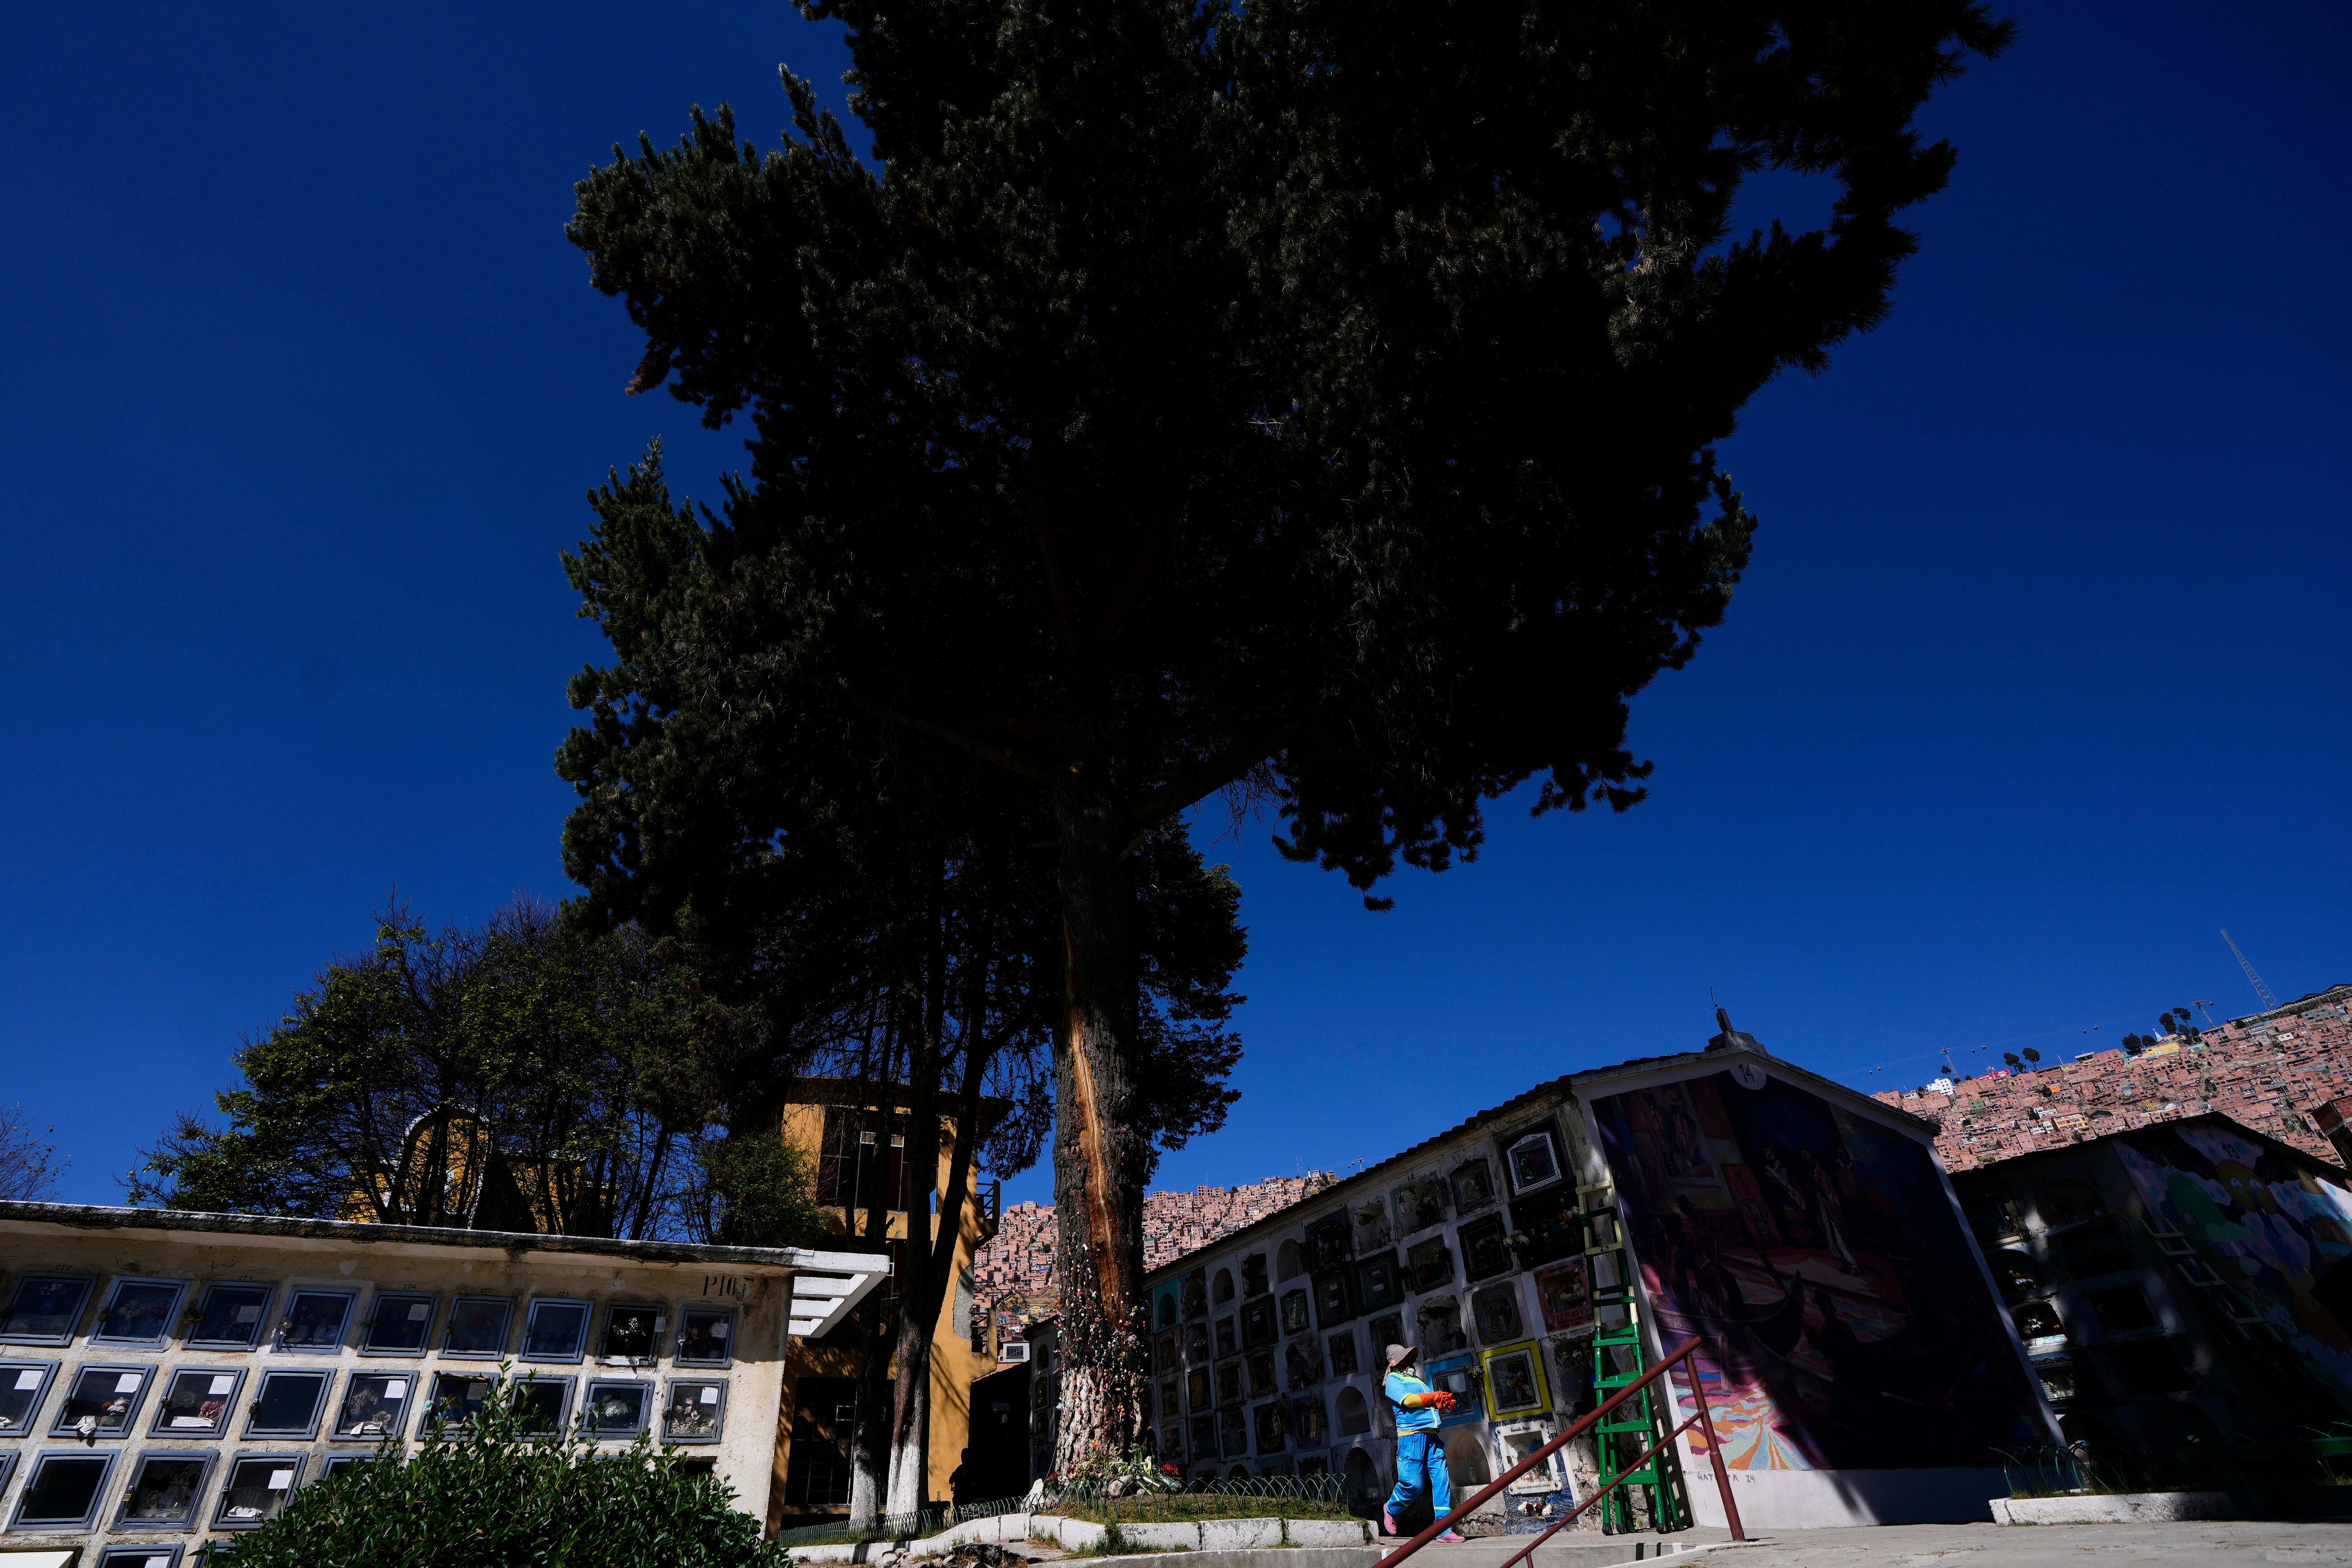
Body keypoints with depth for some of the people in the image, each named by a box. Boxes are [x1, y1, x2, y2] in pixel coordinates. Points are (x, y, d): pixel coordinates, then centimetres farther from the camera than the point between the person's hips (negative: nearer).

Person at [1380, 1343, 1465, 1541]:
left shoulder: (1418, 1381, 28)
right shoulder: (1392, 1379, 5)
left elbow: (1434, 1402, 19)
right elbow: (1407, 1400, -11)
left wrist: (1444, 1402, -4)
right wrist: (1434, 1397, -11)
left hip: (1432, 1435, 7)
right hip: (1411, 1435, -7)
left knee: (1441, 1481, -2)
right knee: (1414, 1484, -8)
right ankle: (1391, 1510, 18)